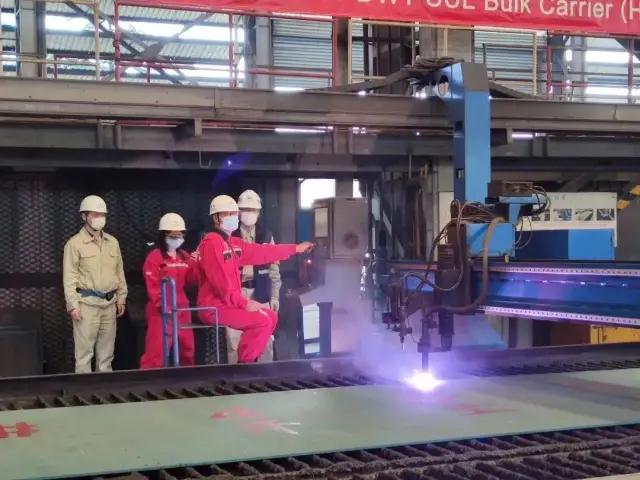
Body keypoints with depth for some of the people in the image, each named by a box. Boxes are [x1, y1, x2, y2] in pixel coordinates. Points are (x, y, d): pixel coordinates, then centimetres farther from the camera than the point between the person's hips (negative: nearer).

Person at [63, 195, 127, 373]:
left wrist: (121, 299, 13)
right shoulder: (75, 243, -3)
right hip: (87, 303, -5)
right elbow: (69, 277, -6)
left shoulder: (112, 242, 13)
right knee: (84, 352, -5)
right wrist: (73, 305, -12)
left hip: (109, 303, 5)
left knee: (106, 352, 11)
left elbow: (120, 272, 17)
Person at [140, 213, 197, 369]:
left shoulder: (184, 257, 12)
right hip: (161, 311, -7)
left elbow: (191, 279, 7)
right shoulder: (154, 257, -8)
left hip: (181, 308, 7)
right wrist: (163, 305, -20)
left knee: (187, 347, 17)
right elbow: (152, 286, -13)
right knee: (156, 350, -12)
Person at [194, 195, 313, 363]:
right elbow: (220, 281, -22)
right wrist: (244, 303, -21)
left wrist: (296, 248, 21)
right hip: (214, 306, -10)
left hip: (228, 303, 10)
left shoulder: (233, 243, 15)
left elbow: (262, 252, 20)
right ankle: (244, 364, -10)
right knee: (262, 321, -20)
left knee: (271, 316, 14)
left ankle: (250, 359, 15)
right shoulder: (211, 242, -15)